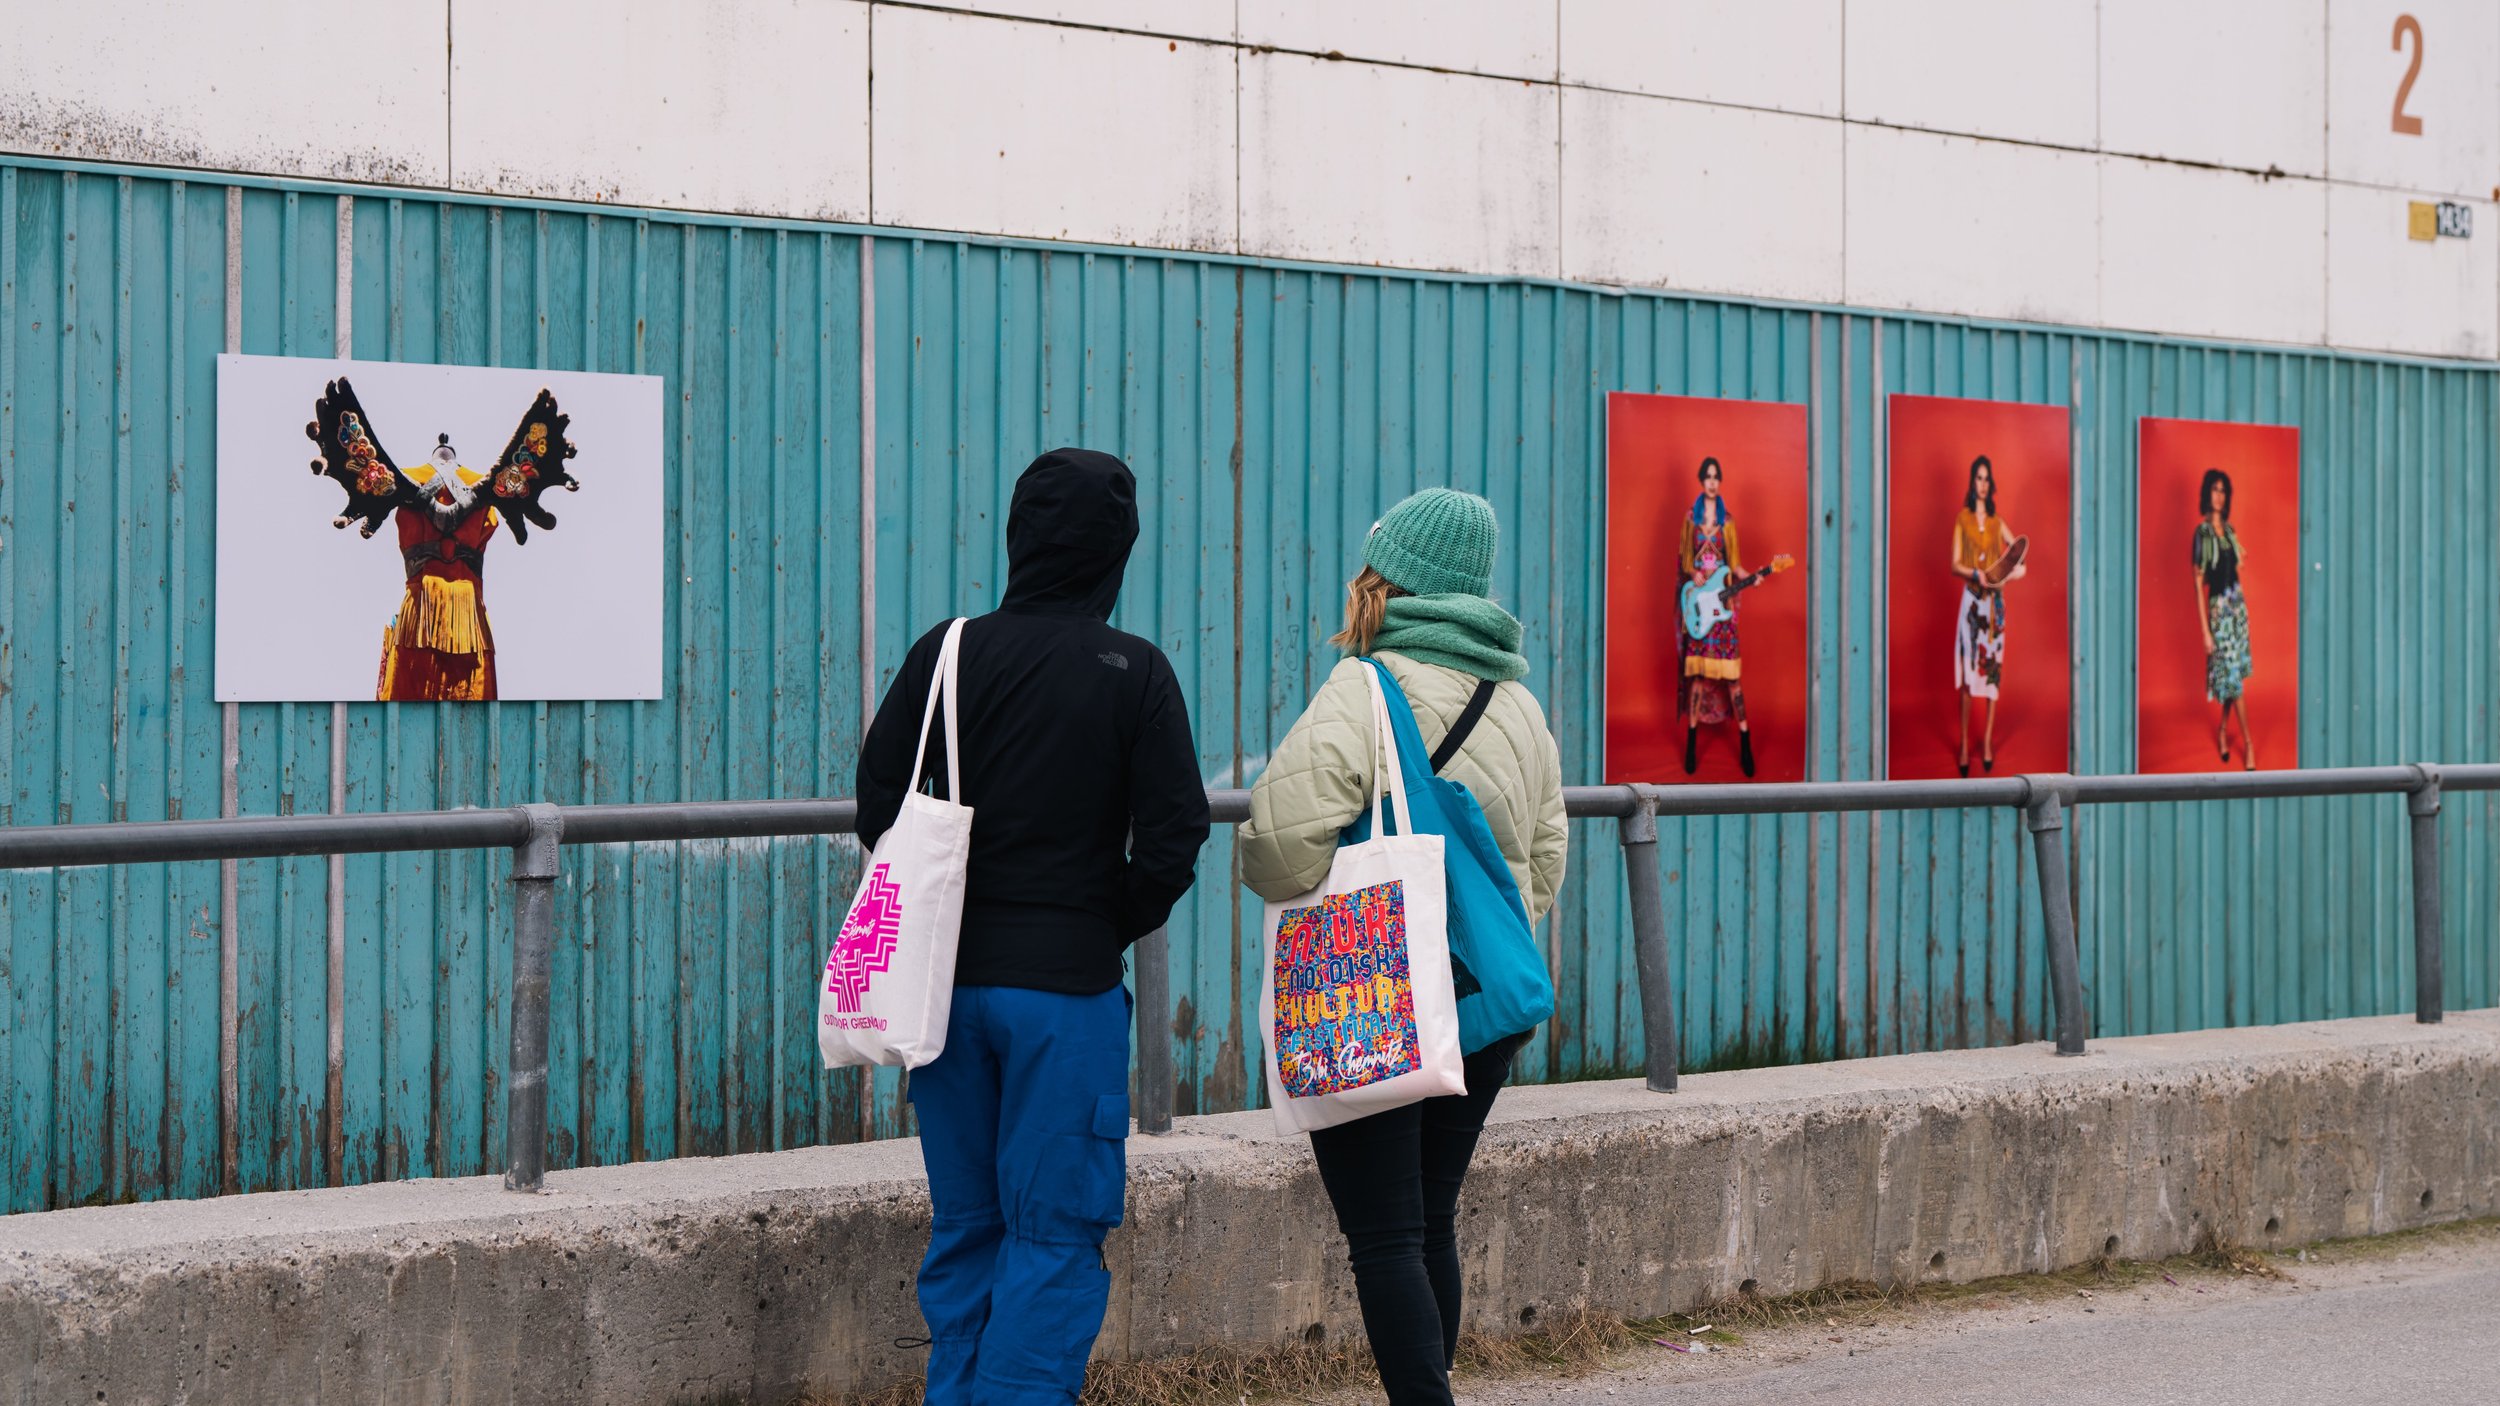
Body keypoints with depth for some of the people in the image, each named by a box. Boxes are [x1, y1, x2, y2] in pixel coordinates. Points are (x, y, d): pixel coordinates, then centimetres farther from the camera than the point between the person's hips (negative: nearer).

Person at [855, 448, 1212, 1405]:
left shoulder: (947, 655, 1)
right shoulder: (1135, 674, -7)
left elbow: (879, 807, 1)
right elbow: (1171, 843, -10)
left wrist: (949, 908, 13)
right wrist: (1109, 930, 7)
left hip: (950, 977, 4)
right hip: (1067, 985, -3)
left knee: (963, 1226, 14)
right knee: (1054, 1234, 2)